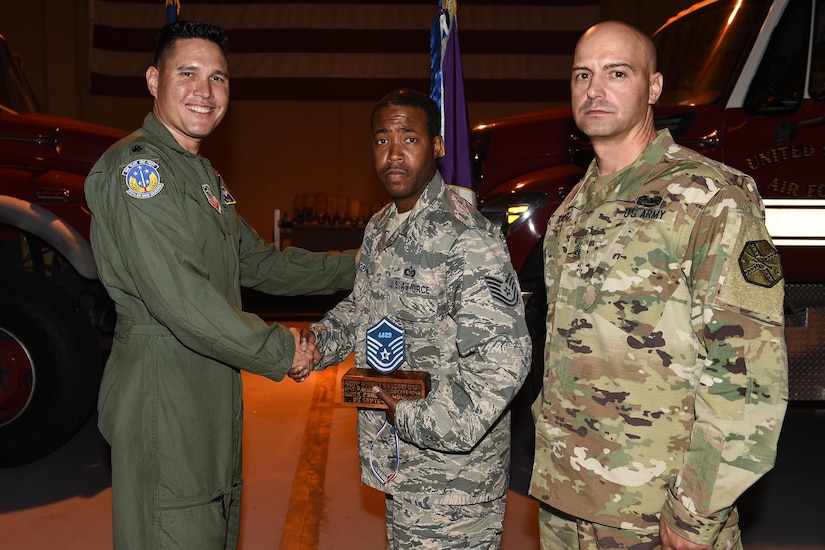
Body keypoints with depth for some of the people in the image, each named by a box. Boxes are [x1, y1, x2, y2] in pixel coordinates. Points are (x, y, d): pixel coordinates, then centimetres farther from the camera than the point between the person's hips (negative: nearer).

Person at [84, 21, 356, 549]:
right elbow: (178, 297, -25)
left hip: (213, 395, 10)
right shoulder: (135, 168, -16)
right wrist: (278, 350, -17)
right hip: (162, 398, -10)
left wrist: (351, 266, 14)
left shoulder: (204, 175, 17)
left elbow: (254, 263, 21)